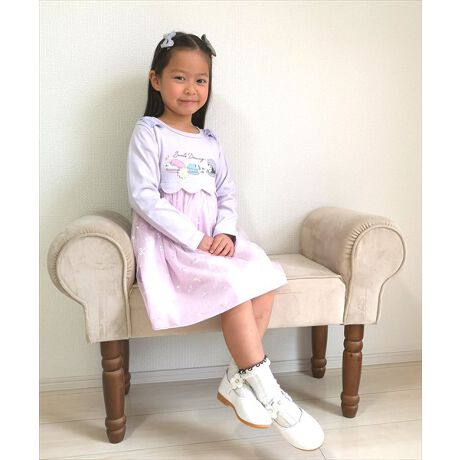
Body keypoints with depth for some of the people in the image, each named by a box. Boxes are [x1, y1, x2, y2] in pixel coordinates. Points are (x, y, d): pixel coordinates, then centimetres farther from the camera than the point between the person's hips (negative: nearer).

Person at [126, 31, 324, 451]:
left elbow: (227, 195, 14)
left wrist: (225, 232, -9)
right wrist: (195, 239, -19)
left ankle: (237, 381, -9)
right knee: (234, 286, -27)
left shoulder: (210, 141, 18)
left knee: (263, 282, -18)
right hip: (169, 240, -6)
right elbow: (144, 197, -11)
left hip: (214, 237, 6)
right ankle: (265, 390, -16)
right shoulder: (149, 133, -1)